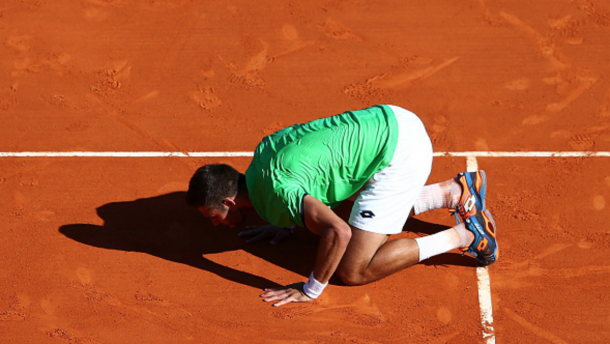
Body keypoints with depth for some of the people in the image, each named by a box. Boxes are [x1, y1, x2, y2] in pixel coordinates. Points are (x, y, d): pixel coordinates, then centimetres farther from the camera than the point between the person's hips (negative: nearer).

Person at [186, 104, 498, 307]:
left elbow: (338, 232, -35)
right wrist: (288, 223, 23)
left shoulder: (276, 192, -22)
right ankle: (457, 192, 28)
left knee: (352, 272, -9)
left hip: (399, 153, -10)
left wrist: (310, 291, -21)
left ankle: (463, 236, -2)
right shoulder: (263, 151, 7)